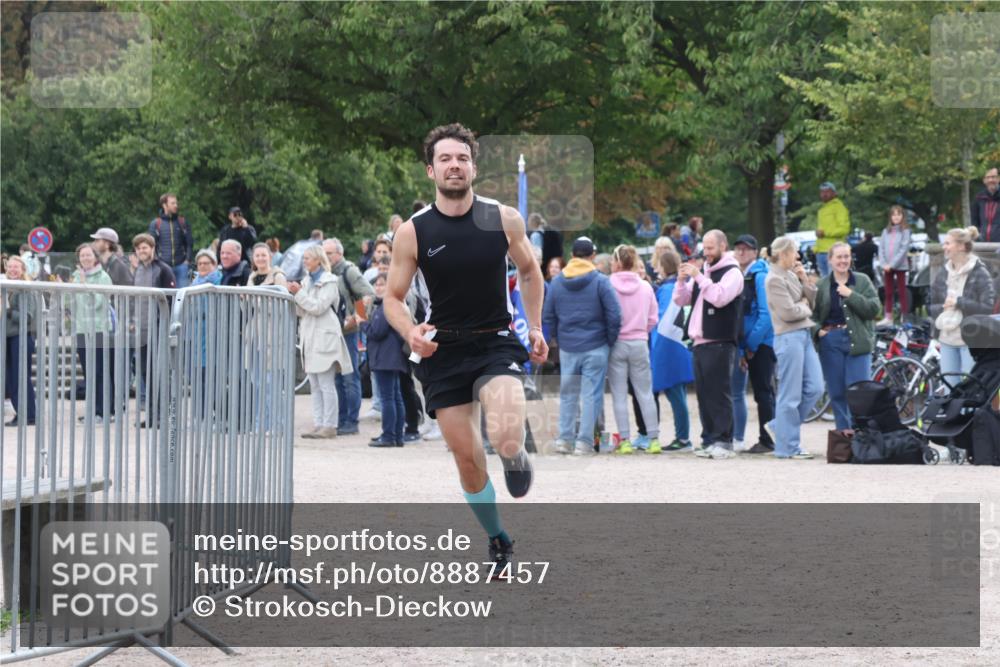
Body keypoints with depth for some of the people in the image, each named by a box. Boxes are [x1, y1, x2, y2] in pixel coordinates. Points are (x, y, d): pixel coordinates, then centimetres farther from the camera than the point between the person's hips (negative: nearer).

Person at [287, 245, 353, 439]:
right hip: (309, 337, 8)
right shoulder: (307, 280, 17)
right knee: (315, 386, 8)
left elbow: (318, 307, -14)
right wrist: (294, 295, 1)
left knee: (326, 385, -8)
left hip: (324, 338, -8)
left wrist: (299, 293, -12)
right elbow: (301, 311, 16)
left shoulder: (328, 282, -4)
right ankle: (319, 425, 9)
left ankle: (329, 426, -8)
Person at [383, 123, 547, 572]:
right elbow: (393, 298, 2)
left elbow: (529, 272, 14)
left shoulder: (504, 220, -4)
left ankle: (516, 458, 13)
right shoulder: (412, 232, -6)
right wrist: (411, 333, -17)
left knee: (506, 441, -25)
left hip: (496, 344, -1)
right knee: (467, 458, 4)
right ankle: (498, 544, 26)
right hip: (443, 351, 1)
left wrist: (535, 327, 9)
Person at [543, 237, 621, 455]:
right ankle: (584, 441, -2)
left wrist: (558, 338, 14)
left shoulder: (557, 282, 4)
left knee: (567, 394, 13)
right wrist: (611, 341, 2)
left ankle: (564, 438, 10)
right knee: (591, 394, 0)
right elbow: (614, 315, -10)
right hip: (595, 347, -3)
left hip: (567, 347, 3)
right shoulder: (600, 281, -8)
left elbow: (548, 317, 6)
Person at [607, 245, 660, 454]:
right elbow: (652, 319, 5)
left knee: (619, 395, 4)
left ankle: (625, 440, 1)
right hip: (639, 343, 2)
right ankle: (653, 439, 4)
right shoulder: (645, 287, 1)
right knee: (645, 393, 8)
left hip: (616, 344, -2)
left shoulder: (608, 286, -9)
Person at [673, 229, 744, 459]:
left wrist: (699, 277, -18)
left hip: (719, 343, -8)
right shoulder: (702, 270, 20)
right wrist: (682, 279, 1)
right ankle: (709, 440, 11)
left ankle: (723, 441, -9)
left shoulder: (732, 273, -3)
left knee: (719, 392, -9)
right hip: (700, 342, 8)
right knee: (703, 392, 7)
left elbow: (720, 297, -20)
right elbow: (680, 300, 18)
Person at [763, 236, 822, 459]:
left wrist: (804, 279, 3)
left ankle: (779, 426, 21)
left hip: (804, 335, 9)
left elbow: (813, 301, 14)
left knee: (814, 388, 8)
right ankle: (788, 447, 3)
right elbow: (788, 312, -17)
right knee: (790, 396, -4)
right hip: (789, 337, -9)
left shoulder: (791, 275, 16)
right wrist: (805, 307, 1)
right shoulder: (775, 279, -10)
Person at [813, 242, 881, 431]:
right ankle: (843, 430, 12)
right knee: (836, 392, 3)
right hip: (830, 342, 2)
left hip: (857, 341, -2)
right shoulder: (821, 286, 9)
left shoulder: (862, 281, 5)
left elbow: (874, 309, -5)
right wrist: (817, 330, -7)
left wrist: (851, 295, -13)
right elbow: (812, 314, 12)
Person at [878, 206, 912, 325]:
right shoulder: (886, 231, 10)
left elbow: (904, 249, -10)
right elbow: (881, 248, 7)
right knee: (888, 293, 8)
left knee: (902, 292, -1)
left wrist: (892, 264, -15)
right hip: (887, 266, 4)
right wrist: (884, 264, -7)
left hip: (900, 265, -4)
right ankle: (888, 317, 12)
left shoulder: (905, 231, -2)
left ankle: (904, 317, 0)